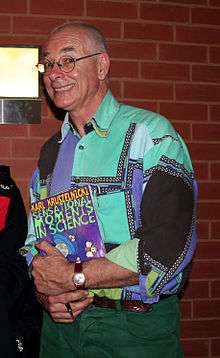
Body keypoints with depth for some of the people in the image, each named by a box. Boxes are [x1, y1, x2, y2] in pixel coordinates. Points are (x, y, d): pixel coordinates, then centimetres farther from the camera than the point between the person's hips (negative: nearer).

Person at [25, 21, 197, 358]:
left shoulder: (151, 135, -12)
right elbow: (33, 239, 14)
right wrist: (47, 291, -7)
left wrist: (74, 277, -17)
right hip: (61, 322, 6)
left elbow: (169, 244, -22)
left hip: (136, 330, -5)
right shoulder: (51, 151, 11)